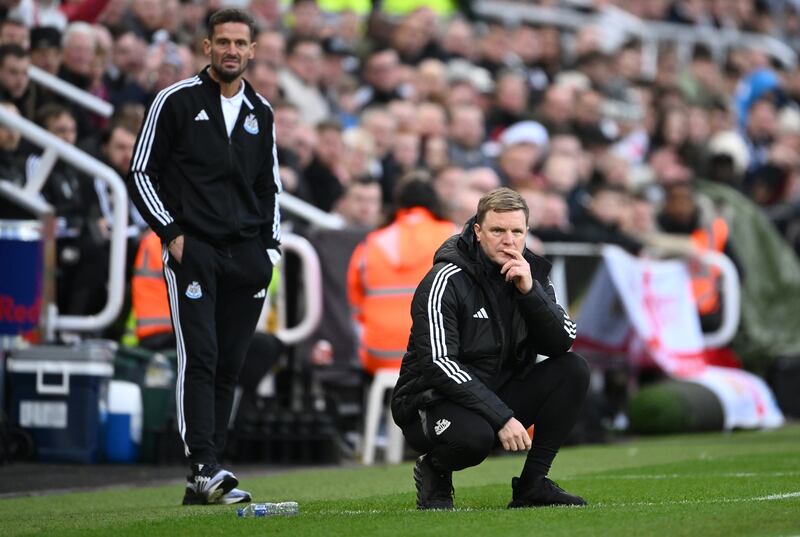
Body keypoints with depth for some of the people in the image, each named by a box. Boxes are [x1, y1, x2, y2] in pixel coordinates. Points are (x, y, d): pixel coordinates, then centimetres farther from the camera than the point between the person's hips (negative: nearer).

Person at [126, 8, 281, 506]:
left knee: (229, 367, 3)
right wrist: (171, 232, -8)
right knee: (200, 358, -15)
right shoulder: (176, 101, 0)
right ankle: (205, 469, -20)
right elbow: (141, 173, 1)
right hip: (193, 250, -5)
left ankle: (203, 482, 8)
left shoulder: (261, 113, 14)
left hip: (246, 255, 5)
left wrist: (270, 248, 12)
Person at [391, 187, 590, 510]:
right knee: (473, 435, -39)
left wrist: (530, 291, -23)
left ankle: (532, 483, -5)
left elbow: (562, 343, -7)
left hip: (501, 395, 7)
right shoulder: (446, 281, -17)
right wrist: (502, 418, -28)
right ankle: (434, 470, -2)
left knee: (574, 370, -11)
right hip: (434, 401, -7)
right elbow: (439, 364, -24)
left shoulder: (531, 274, 2)